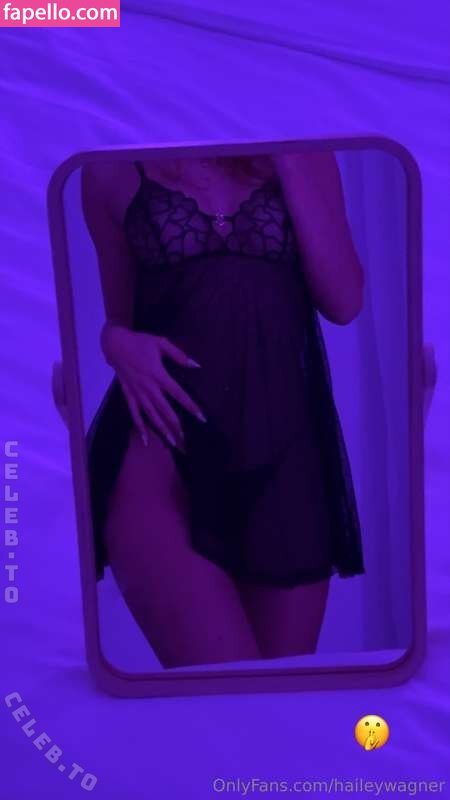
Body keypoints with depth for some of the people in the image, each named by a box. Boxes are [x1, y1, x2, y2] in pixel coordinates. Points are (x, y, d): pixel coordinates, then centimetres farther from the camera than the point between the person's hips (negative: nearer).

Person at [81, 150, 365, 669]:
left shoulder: (304, 155, 11)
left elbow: (344, 302, -2)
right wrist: (118, 344, -6)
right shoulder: (113, 170, 8)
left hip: (286, 453, 2)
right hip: (159, 446, -1)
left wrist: (286, 159, -4)